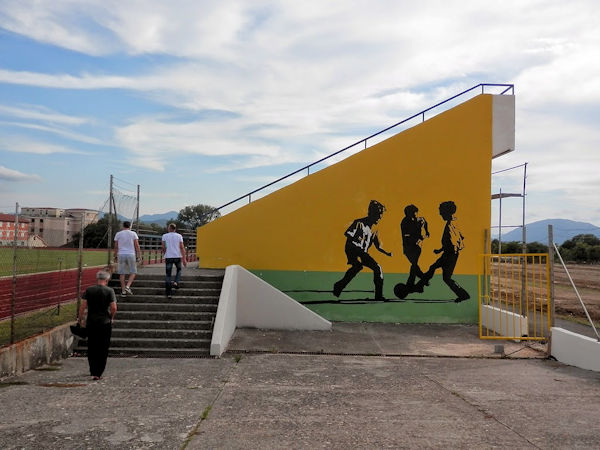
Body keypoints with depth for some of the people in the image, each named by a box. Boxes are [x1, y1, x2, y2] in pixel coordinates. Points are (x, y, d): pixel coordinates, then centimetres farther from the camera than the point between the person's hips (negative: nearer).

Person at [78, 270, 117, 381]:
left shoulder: (89, 290, 1)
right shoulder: (109, 291, -5)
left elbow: (83, 306, -2)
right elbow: (114, 307, -10)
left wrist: (80, 318, 10)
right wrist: (111, 318, 7)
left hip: (91, 323, 2)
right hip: (105, 323, -2)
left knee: (91, 348, 14)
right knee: (103, 349, 5)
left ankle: (93, 371, 14)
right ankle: (98, 373, 4)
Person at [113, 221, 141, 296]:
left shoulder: (118, 234, 6)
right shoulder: (133, 233, 2)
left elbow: (116, 246, 6)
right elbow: (137, 245, -2)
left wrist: (115, 256, 13)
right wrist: (138, 255, 3)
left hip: (121, 255, 2)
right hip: (131, 254, -2)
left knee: (122, 273, 5)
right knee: (133, 272, 9)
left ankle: (123, 290, 6)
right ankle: (128, 286, -9)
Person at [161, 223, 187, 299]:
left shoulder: (164, 236, 2)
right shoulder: (179, 236, 2)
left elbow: (163, 248, 4)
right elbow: (182, 248, -3)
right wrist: (184, 259, -1)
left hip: (168, 257, 0)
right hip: (177, 256, 0)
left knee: (168, 275, 3)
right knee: (179, 270, 26)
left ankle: (168, 293, 0)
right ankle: (176, 282, 1)